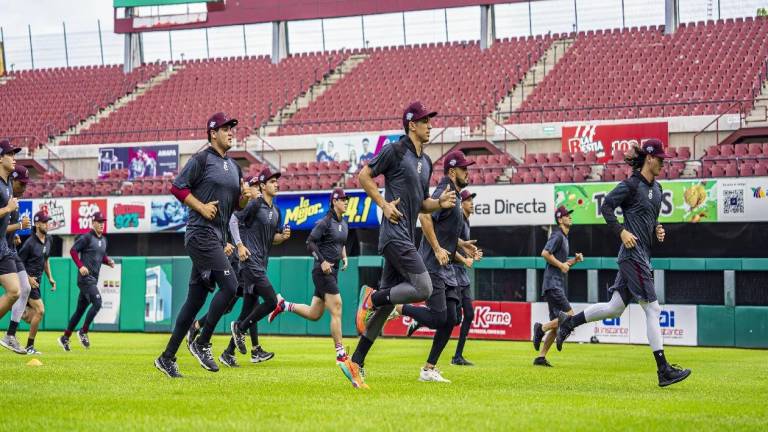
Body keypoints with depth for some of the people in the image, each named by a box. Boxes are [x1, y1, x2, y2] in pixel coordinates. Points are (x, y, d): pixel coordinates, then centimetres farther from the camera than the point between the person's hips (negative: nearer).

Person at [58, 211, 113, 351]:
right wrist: (80, 266, -22)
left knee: (81, 309, 11)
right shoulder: (87, 237, -7)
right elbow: (73, 250, -12)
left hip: (93, 279, 8)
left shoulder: (103, 240, 17)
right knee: (97, 302, -20)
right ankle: (83, 332, -8)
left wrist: (108, 261, 6)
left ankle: (65, 338, 18)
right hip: (85, 277, -8)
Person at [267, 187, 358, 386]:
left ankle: (283, 304, 28)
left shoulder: (344, 224, 14)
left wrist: (344, 257, 11)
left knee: (314, 314, 13)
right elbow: (310, 242, -12)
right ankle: (341, 355, -10)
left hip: (333, 272, 9)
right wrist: (322, 261, -19)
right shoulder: (325, 222, -11)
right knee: (336, 311, -12)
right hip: (323, 272, -9)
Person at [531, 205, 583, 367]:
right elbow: (545, 253, -21)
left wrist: (574, 260, 12)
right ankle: (541, 328, -7)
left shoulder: (565, 238, 22)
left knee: (556, 325, 6)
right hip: (553, 284, -10)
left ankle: (541, 357, 6)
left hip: (559, 286, 10)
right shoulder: (557, 235, -7)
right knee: (569, 316, -18)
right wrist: (561, 265, -15)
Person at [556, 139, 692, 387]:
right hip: (633, 253, -9)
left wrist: (657, 229, 9)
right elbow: (606, 206, -12)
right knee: (652, 309, -9)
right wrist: (621, 232, -18)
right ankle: (663, 370, -8)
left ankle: (568, 322, 24)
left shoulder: (656, 188, 16)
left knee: (615, 308, 12)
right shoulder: (632, 185, -10)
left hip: (643, 255, 9)